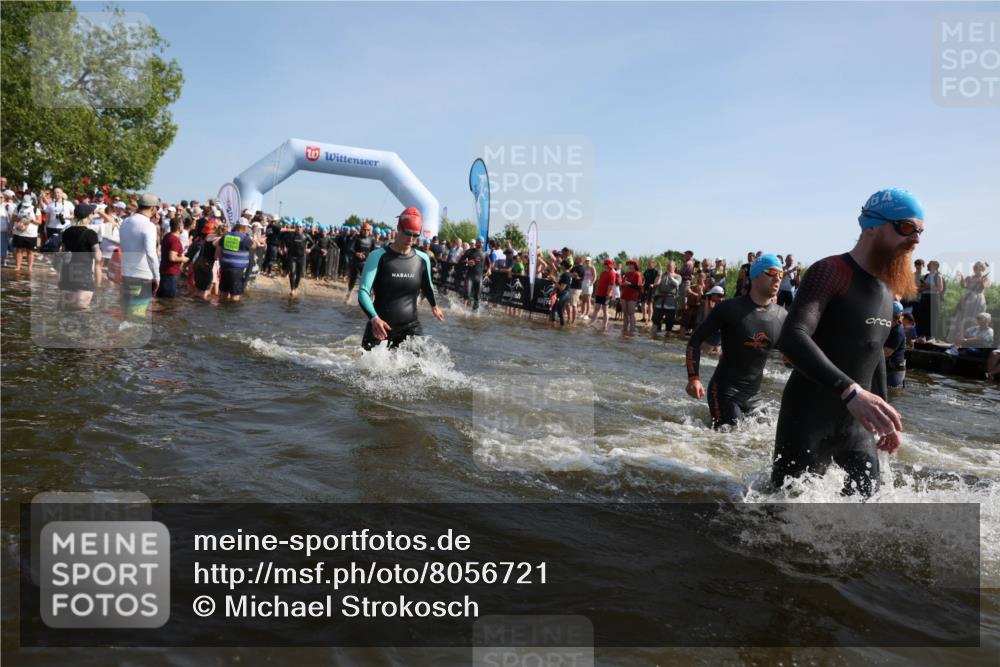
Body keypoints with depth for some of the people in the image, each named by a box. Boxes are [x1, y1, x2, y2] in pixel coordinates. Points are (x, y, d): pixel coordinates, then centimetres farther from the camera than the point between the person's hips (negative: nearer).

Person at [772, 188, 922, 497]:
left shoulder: (887, 289, 12)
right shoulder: (830, 272, -16)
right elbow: (792, 337, -33)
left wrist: (885, 415, 24)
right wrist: (851, 391, -44)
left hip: (856, 426, 8)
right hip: (807, 423, -8)